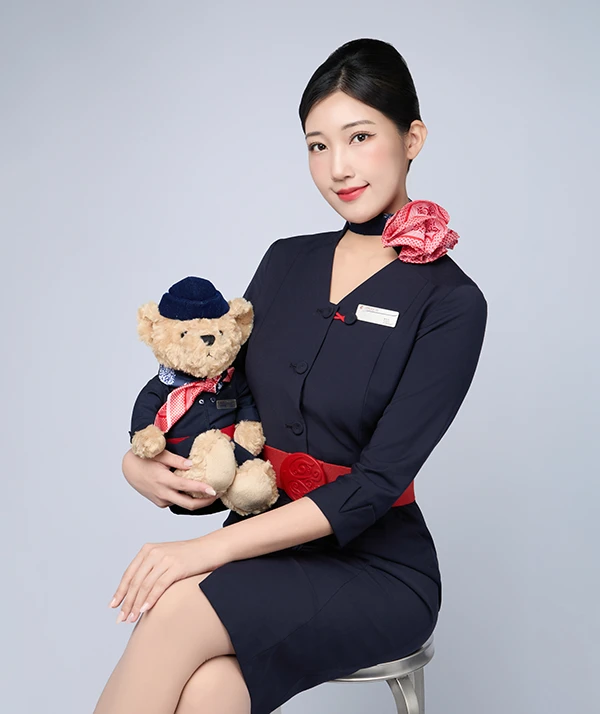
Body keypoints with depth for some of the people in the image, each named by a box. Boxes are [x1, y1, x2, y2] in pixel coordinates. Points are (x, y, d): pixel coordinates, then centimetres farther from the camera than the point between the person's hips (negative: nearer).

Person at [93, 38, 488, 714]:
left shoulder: (450, 304, -9)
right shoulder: (286, 262, 8)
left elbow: (376, 484, -16)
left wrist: (209, 548, -22)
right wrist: (139, 462, -6)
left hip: (374, 565, -3)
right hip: (263, 548, 4)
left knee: (179, 613, -31)